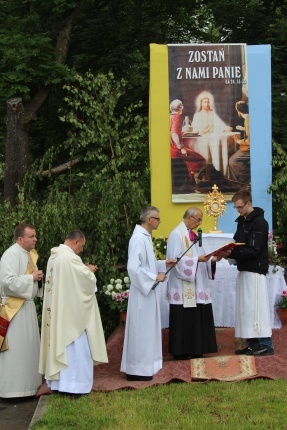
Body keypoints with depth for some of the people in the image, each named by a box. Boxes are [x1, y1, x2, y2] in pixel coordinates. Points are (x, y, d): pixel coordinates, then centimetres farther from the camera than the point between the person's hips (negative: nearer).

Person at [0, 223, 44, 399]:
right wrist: (31, 278, -18)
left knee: (29, 347, 13)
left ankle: (27, 384, 21)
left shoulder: (31, 254, 12)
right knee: (15, 348, -6)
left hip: (27, 305, 9)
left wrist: (39, 277, 1)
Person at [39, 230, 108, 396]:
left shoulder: (55, 255, 10)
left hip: (57, 310, 9)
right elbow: (87, 280, -16)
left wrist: (84, 269, 12)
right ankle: (73, 385, -1)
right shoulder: (70, 257, -20)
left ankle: (58, 381, 19)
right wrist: (90, 271, 4)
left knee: (60, 344, 14)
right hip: (71, 311, -9)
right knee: (75, 346, -3)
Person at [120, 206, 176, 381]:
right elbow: (133, 267, -26)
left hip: (149, 291, 10)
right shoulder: (138, 238, -20)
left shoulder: (145, 236, 11)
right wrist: (155, 277, -21)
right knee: (141, 330, -3)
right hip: (142, 293, -10)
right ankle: (137, 369, 4)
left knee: (148, 328, 15)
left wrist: (163, 264, 11)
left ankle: (145, 364, 24)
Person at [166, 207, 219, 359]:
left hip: (196, 286, 9)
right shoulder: (176, 235, -11)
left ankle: (196, 351, 13)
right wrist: (197, 260, -23)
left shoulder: (192, 235, 17)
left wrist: (212, 260, 0)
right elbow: (176, 260, -19)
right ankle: (182, 352, 2)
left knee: (198, 318, 8)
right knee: (184, 320, -5)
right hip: (183, 288, -9)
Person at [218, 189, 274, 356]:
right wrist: (228, 253, -3)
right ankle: (253, 345, 11)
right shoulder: (242, 221, 15)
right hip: (244, 270, 9)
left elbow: (253, 250, -19)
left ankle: (266, 345, -4)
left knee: (257, 306, -8)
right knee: (246, 307, 8)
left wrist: (231, 253, -25)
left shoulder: (259, 222, -12)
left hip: (255, 271, -9)